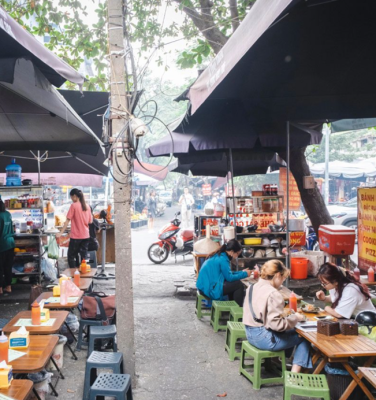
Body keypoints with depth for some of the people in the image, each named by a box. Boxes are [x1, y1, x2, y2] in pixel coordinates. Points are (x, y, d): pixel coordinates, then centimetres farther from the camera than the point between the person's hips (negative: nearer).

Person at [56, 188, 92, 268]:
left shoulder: (74, 205, -10)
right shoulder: (87, 206, 5)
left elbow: (68, 220, -13)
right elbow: (90, 221, 10)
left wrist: (61, 233, -12)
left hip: (76, 236, -5)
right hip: (86, 235, 5)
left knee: (71, 256, 6)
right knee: (83, 256, 9)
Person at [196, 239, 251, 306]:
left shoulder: (218, 256, 11)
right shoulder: (222, 259, -17)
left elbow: (227, 274, 20)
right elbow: (229, 277, -12)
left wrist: (241, 272, 17)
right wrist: (244, 274, -1)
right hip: (210, 289, -10)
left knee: (233, 284, 16)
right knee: (239, 285, -7)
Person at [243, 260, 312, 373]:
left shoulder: (252, 287, 5)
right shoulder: (273, 294, -21)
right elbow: (277, 324, -25)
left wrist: (284, 315, 11)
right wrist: (295, 318, -11)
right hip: (264, 338, -9)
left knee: (292, 332, 25)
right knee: (304, 337, 5)